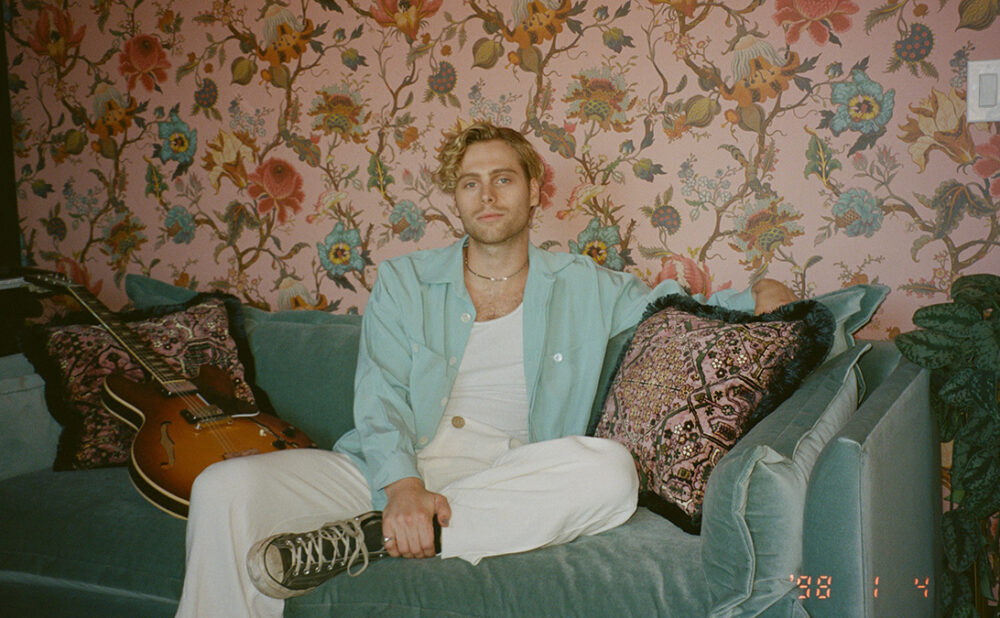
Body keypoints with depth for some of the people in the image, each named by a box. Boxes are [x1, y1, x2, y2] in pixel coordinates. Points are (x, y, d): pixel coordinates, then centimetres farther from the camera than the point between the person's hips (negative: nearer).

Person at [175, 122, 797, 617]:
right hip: (395, 471, 0)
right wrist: (402, 487, -20)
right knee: (226, 489, -24)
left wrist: (758, 296, 2)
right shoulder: (404, 281, 12)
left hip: (509, 481, 1)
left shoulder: (584, 286, 16)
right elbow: (381, 404, 1)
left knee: (610, 469, -34)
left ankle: (366, 536, -29)